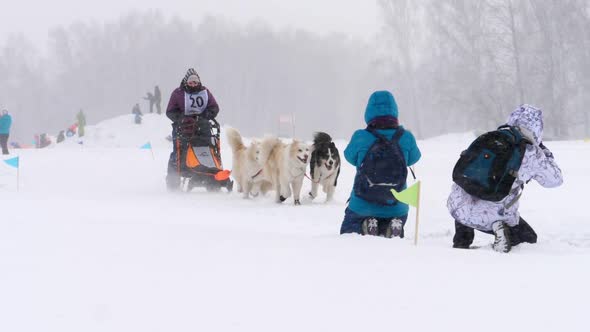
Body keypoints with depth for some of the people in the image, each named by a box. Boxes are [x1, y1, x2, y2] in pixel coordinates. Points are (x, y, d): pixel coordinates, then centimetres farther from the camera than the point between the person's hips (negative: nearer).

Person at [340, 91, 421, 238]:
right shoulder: (406, 138, -11)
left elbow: (350, 156, 5)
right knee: (397, 236, 29)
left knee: (347, 232, 25)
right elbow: (413, 158, 9)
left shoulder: (360, 137, -15)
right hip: (396, 208, 1)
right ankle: (393, 228, -6)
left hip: (362, 206, -1)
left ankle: (363, 227, -8)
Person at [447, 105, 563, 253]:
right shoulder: (532, 154, -3)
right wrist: (544, 151, 26)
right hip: (496, 216, -3)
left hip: (458, 207, 3)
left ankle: (461, 242, 22)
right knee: (529, 238, 25)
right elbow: (555, 179, 14)